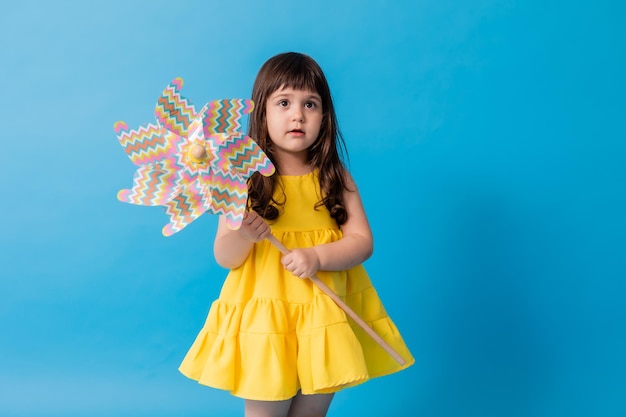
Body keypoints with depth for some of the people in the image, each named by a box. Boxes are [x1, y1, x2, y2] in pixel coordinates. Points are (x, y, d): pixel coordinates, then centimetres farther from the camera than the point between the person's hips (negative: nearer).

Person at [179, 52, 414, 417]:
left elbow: (363, 242, -4)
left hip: (326, 317, 2)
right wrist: (241, 236, -27)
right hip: (263, 317, -2)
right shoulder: (246, 179, -6)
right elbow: (224, 258, -5)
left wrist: (317, 256, -20)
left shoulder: (335, 177, 1)